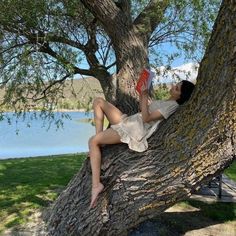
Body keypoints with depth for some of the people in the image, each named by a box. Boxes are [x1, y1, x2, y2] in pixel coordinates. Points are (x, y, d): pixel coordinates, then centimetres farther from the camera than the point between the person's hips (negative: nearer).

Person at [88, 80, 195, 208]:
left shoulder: (172, 105, -9)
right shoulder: (166, 102, 20)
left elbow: (146, 118, -18)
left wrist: (145, 95, -17)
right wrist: (142, 93, 11)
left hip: (134, 130, -10)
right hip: (127, 120, 10)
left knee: (93, 141, -19)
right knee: (98, 101, 4)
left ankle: (96, 185, -17)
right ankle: (99, 140, -2)